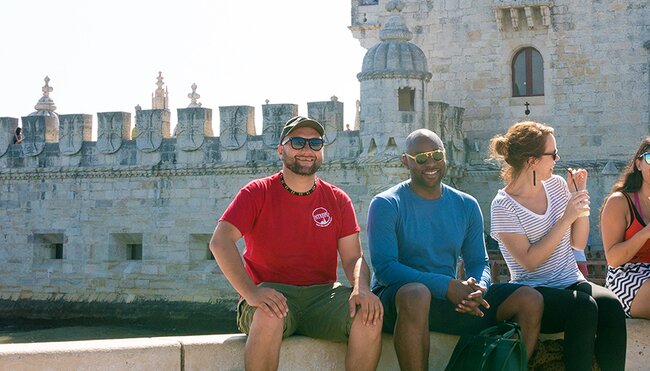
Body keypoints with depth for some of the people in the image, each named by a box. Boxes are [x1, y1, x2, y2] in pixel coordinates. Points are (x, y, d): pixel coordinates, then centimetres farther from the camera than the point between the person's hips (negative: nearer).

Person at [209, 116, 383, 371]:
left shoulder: (338, 200, 11)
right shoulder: (257, 193, 1)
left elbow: (353, 258, 6)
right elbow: (220, 242, -12)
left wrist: (362, 289, -19)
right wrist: (251, 292, -28)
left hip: (322, 293, 3)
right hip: (273, 294, -3)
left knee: (370, 314, -26)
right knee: (269, 316, -38)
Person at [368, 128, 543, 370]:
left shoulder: (466, 206, 14)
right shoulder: (386, 205, -4)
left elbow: (478, 262, 13)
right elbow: (384, 268, -14)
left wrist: (477, 287, -14)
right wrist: (448, 286, -24)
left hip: (451, 299, 5)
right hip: (395, 296, -5)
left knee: (530, 300, -11)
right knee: (416, 294, -42)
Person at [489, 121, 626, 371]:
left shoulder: (556, 184, 9)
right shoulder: (504, 206, -8)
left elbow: (578, 243, 13)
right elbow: (529, 261, -16)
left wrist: (580, 196, 1)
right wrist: (566, 219, -17)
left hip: (572, 283, 5)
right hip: (533, 291, -5)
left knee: (611, 305, -27)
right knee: (584, 307, -34)